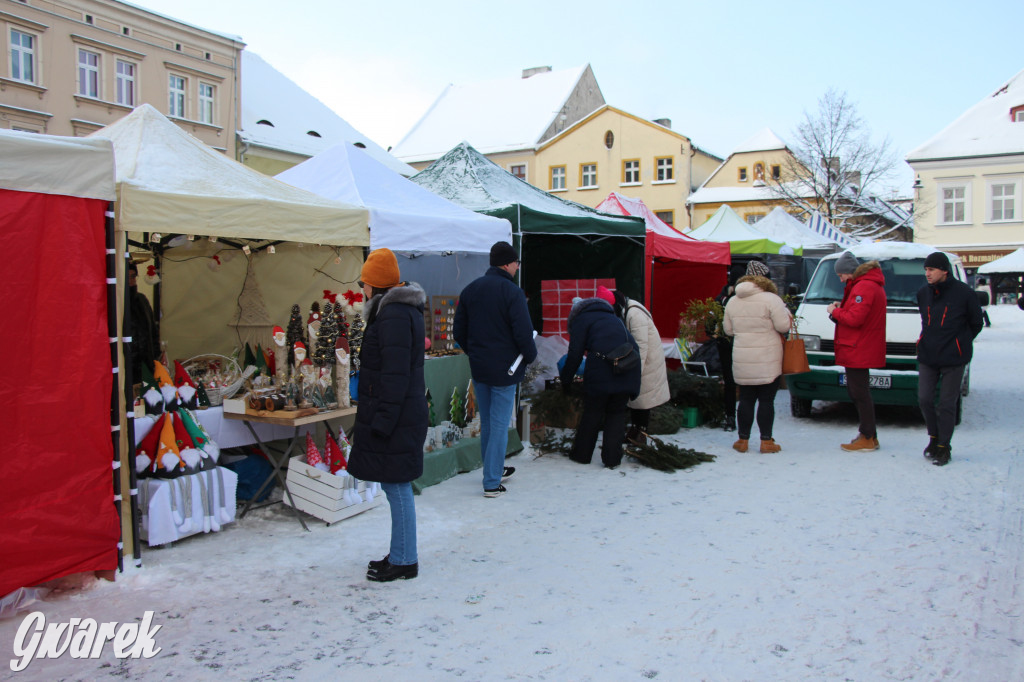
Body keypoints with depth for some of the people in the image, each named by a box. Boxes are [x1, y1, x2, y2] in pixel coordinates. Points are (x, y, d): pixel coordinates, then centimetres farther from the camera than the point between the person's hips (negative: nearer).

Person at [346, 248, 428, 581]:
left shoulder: (394, 315, -17)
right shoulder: (403, 310, 15)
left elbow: (395, 375, -22)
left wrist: (382, 421, -20)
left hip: (395, 418, -10)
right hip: (404, 415, 10)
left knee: (396, 486, -1)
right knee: (396, 486, 16)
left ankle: (404, 561, 10)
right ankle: (400, 555, 27)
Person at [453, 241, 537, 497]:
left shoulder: (470, 290, 6)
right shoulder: (512, 292, -15)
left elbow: (459, 331, 10)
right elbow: (523, 333, -19)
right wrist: (530, 356, -1)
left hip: (478, 368, 7)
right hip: (504, 369, -6)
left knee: (486, 422, 19)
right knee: (500, 425, 0)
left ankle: (495, 469, 32)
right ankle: (492, 482, 3)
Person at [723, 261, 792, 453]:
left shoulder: (732, 302, 7)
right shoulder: (771, 299, -10)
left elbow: (728, 330, 13)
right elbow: (783, 326, -10)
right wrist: (786, 311, 8)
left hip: (742, 361, 4)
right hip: (767, 361, -4)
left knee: (746, 400, 10)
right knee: (766, 400, 3)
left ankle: (743, 440, 14)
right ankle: (766, 441, 8)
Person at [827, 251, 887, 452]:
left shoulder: (864, 287, -17)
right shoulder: (873, 284, 17)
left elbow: (855, 318, -24)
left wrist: (835, 311, -9)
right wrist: (842, 307, 6)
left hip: (858, 350, -11)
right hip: (860, 350, 11)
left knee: (860, 392, -5)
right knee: (855, 390, 16)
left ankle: (868, 438, 1)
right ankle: (868, 433, 23)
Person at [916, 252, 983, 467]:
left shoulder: (963, 293, -9)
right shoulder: (923, 293, 5)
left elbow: (977, 324, 3)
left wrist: (960, 343, 7)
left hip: (953, 359, -4)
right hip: (927, 356, 4)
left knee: (946, 404, 1)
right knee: (924, 398, 1)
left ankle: (943, 447, 13)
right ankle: (934, 437, 23)